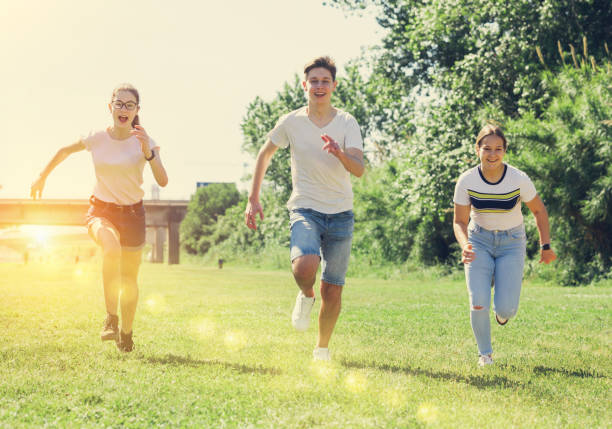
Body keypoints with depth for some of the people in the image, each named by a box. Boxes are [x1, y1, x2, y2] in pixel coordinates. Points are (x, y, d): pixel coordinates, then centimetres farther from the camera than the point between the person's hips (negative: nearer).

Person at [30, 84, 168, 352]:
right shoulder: (97, 139, -6)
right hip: (101, 210, -1)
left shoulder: (143, 141, -10)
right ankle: (110, 319, -28)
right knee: (112, 249, -35)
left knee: (129, 279, 8)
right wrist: (42, 177, 19)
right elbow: (64, 152, 13)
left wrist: (148, 152, -35)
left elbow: (162, 181, -21)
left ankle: (126, 334, 32)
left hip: (132, 213, 1)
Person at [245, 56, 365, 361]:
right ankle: (305, 296, 5)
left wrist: (340, 153, -36)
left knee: (332, 292, 5)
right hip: (304, 209, -1)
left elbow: (359, 169, -15)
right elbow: (265, 155, 14)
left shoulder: (347, 123, -3)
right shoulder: (291, 122, -1)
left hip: (340, 214, 1)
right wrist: (253, 198, 10)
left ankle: (322, 348, 28)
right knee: (304, 267, -30)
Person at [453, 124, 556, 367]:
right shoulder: (467, 181, -16)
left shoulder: (519, 180, -18)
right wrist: (464, 245, -26)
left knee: (506, 309, -12)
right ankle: (485, 354, 11)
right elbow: (460, 221, -6)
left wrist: (546, 246, 1)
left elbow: (539, 211, -2)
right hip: (480, 242, 1)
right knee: (478, 304, -15)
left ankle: (503, 311, 29)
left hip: (511, 244, 0)